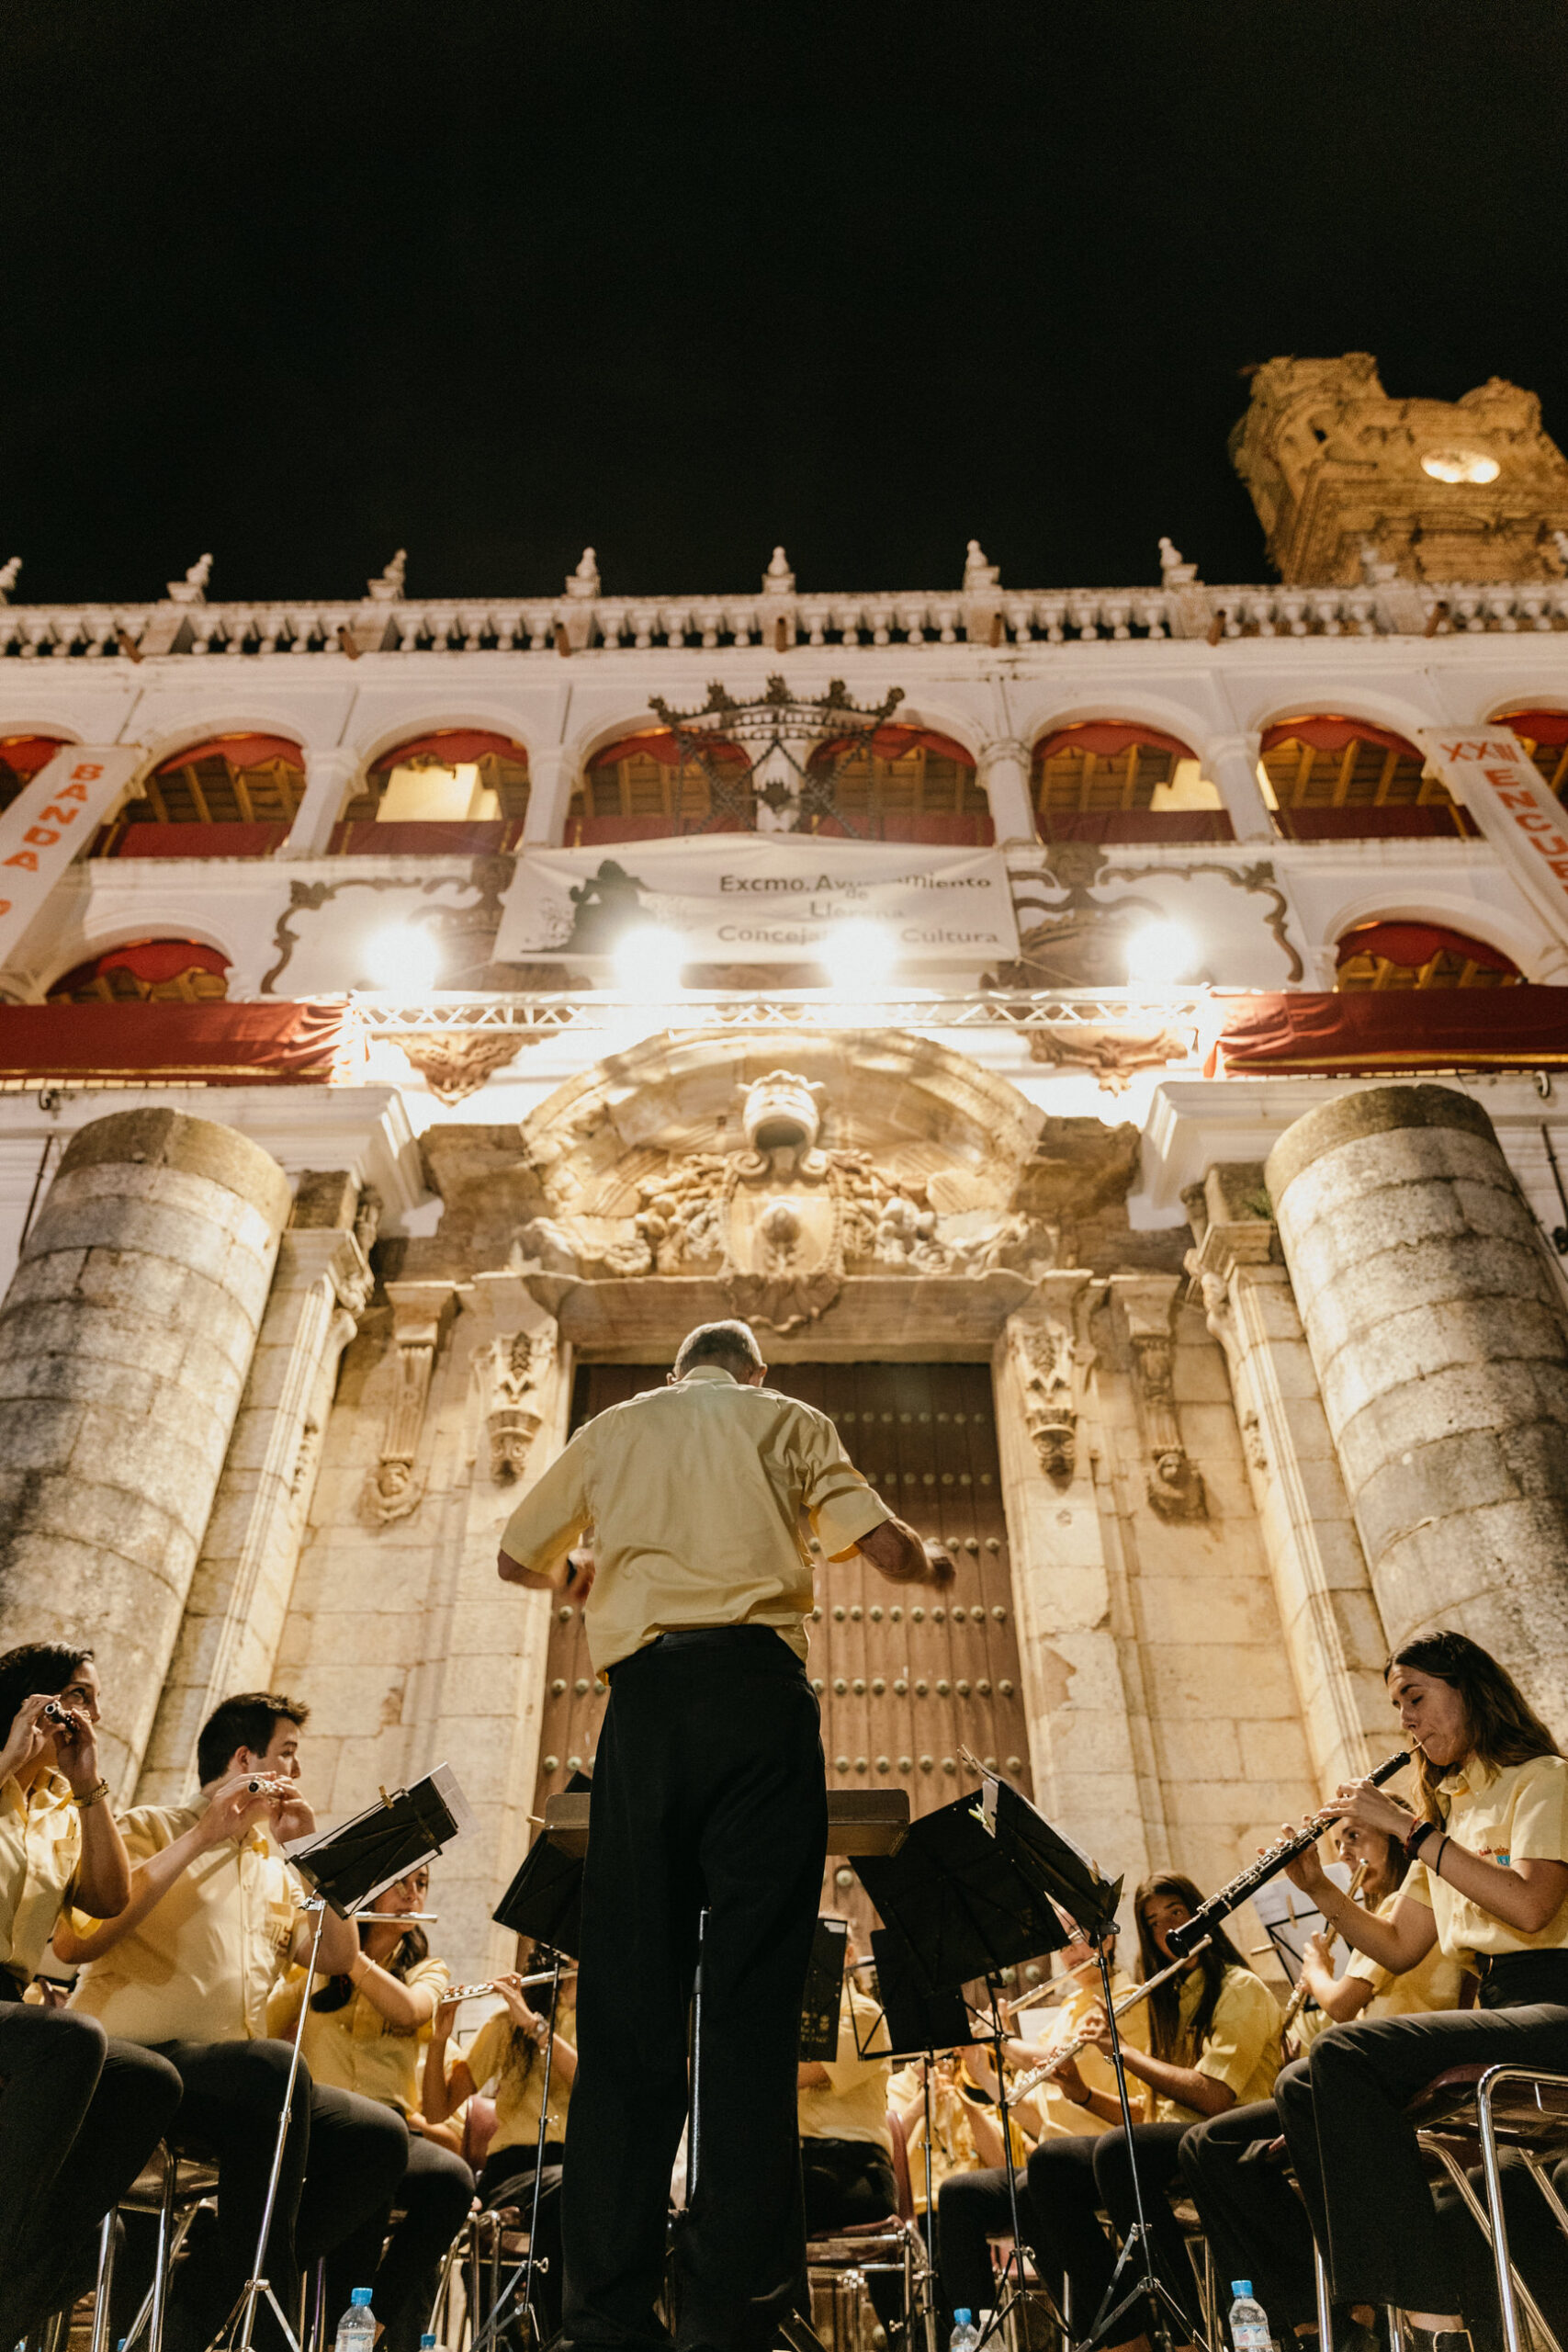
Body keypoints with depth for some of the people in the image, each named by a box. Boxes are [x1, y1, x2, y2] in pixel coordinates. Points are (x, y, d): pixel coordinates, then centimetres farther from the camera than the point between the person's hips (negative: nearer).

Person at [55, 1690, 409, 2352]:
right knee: (273, 2066, -36)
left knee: (380, 2137, -15)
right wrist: (202, 1837, -18)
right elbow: (73, 1942, -16)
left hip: (236, 2083, 7)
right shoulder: (151, 1828, 2)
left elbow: (339, 1956, 8)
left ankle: (202, 2297, -5)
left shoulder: (277, 1868, 21)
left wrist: (309, 1844, 2)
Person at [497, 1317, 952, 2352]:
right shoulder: (789, 1421, 14)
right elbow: (885, 1545, 5)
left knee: (630, 1993, 5)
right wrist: (931, 1564, 27)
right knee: (752, 1990, -1)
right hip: (758, 1690, -2)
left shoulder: (612, 1429, 20)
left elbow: (518, 1556, 28)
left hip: (644, 1697, 2)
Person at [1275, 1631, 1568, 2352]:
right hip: (1494, 2010, 8)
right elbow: (1399, 1949, 19)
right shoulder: (1449, 1811, 20)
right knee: (1301, 2086, -9)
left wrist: (1404, 1827, -19)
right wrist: (1319, 1890, 5)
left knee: (1344, 2054, -27)